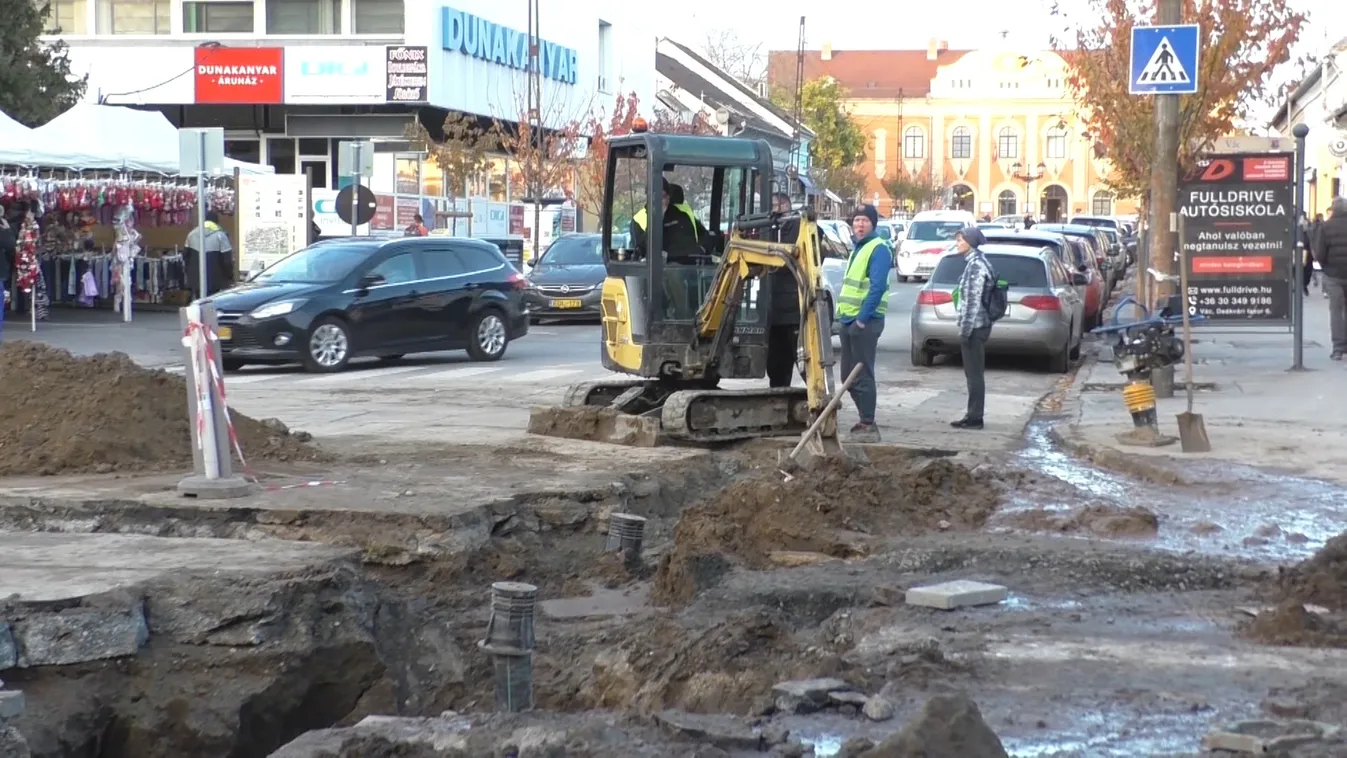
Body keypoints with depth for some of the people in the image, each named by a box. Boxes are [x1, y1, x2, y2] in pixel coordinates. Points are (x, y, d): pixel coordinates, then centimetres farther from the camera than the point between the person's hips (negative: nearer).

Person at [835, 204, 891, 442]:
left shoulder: (878, 249, -11)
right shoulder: (858, 248, 18)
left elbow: (877, 287, -20)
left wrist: (862, 318, -21)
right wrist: (844, 314, 16)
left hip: (865, 321, -10)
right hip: (849, 320, 10)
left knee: (862, 376, -7)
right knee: (849, 376, 13)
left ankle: (868, 426, -3)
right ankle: (865, 420, 23)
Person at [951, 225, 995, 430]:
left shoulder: (976, 265, -16)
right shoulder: (975, 262, 14)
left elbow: (973, 301, -20)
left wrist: (965, 330, -19)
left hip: (974, 326, -10)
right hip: (977, 326, 10)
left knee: (974, 373, -5)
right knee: (973, 373, 13)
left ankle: (975, 418, -1)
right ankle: (973, 416, 18)